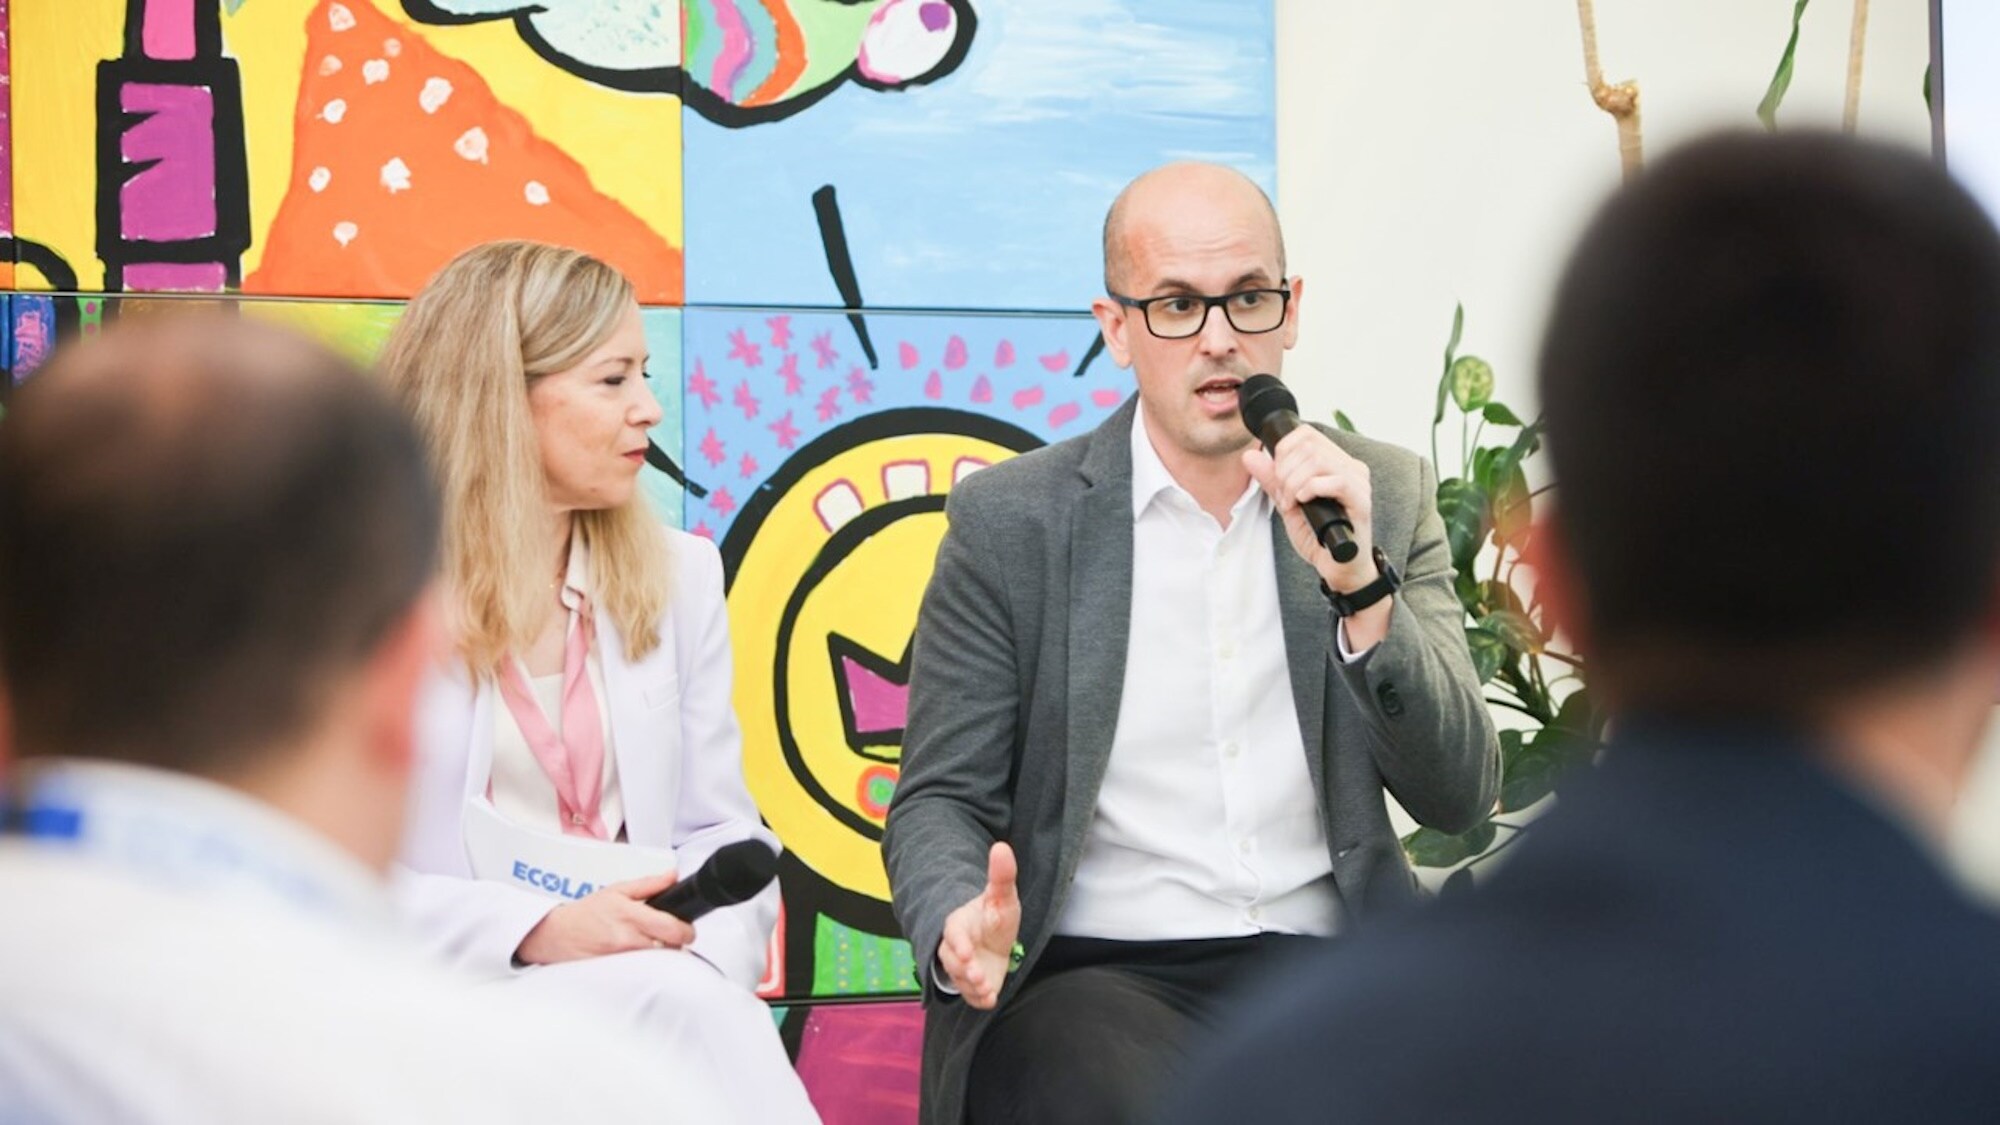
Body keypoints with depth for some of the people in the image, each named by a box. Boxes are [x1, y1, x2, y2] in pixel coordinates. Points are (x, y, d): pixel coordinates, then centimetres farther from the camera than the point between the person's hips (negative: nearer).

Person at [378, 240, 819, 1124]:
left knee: (698, 1002, -31)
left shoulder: (677, 575, 13)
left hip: (663, 994, 4)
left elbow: (725, 837, 11)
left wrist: (703, 965, -12)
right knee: (682, 1010, -32)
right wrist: (536, 932, -20)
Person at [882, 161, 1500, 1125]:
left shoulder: (1386, 497, 9)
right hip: (1093, 973, -2)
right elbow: (941, 801, 3)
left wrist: (1360, 586, -14)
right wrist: (961, 929, -20)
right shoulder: (1008, 522, 3)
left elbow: (1456, 797, 2)